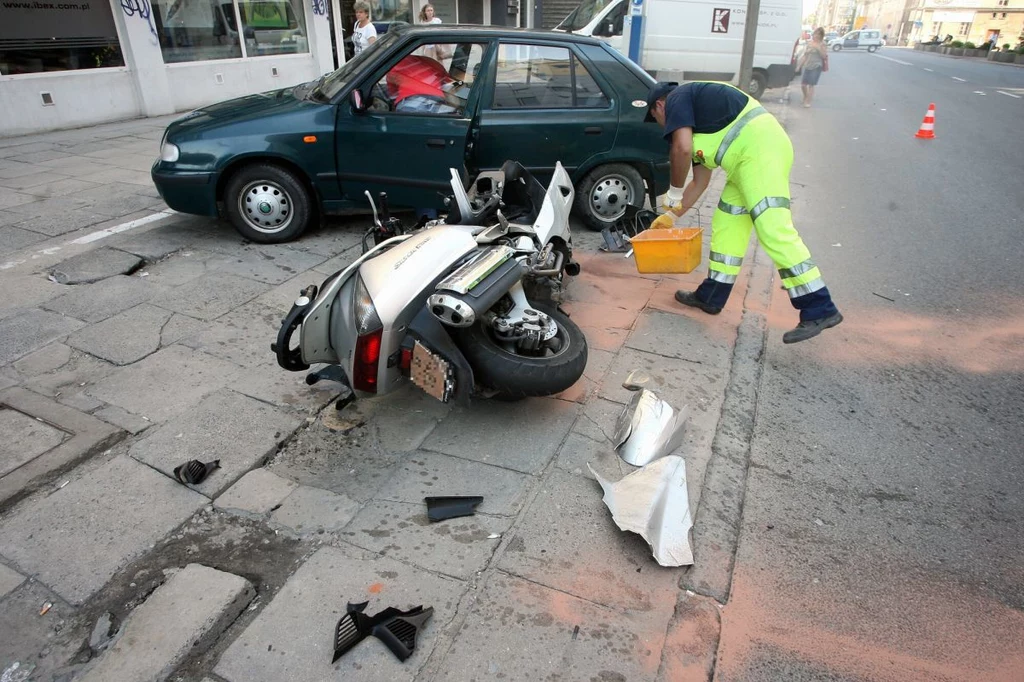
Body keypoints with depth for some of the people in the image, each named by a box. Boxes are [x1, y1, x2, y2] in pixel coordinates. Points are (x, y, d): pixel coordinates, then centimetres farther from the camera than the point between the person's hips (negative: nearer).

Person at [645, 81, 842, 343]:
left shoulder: (676, 98, 4)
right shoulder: (696, 120, 30)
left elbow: (681, 149, -14)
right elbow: (701, 180, 32)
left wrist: (674, 191, 1)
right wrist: (672, 215, 37)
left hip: (759, 146, -10)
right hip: (754, 152, 10)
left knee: (774, 230, -15)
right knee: (727, 225, 14)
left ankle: (819, 310, -15)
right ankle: (711, 296, 22)